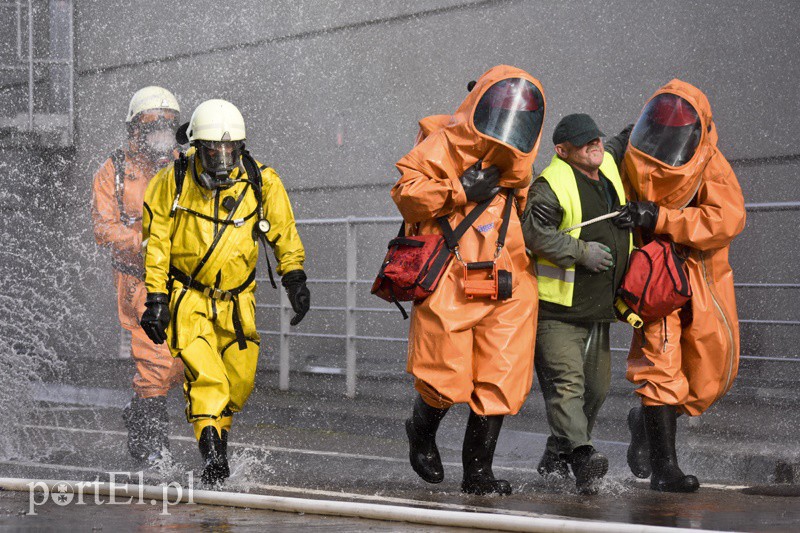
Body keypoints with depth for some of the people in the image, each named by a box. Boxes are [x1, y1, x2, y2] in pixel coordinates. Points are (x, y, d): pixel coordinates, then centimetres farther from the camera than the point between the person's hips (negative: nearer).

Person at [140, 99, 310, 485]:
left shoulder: (262, 182, -6)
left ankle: (220, 429, 30)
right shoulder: (173, 181, -9)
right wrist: (156, 299, -6)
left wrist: (295, 278, 4)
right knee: (204, 374, -20)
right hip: (187, 297, -3)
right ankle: (212, 453, -17)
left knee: (238, 381, 5)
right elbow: (155, 240, -3)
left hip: (237, 301, 3)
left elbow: (283, 232, 9)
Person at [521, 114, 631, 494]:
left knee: (595, 385, 11)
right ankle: (581, 453, -31)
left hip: (598, 306, 9)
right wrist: (582, 252, -25)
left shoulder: (608, 167, 12)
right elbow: (533, 232, -26)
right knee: (566, 380, -18)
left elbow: (625, 144, 35)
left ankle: (555, 458, 22)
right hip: (557, 306, -8)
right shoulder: (552, 185, -15)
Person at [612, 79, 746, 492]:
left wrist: (661, 218, -33)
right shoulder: (631, 163, -6)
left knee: (714, 372, 5)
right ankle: (663, 466, -9)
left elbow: (728, 217, -25)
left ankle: (650, 419, 31)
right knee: (660, 358, -14)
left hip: (702, 275, 1)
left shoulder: (710, 166, -10)